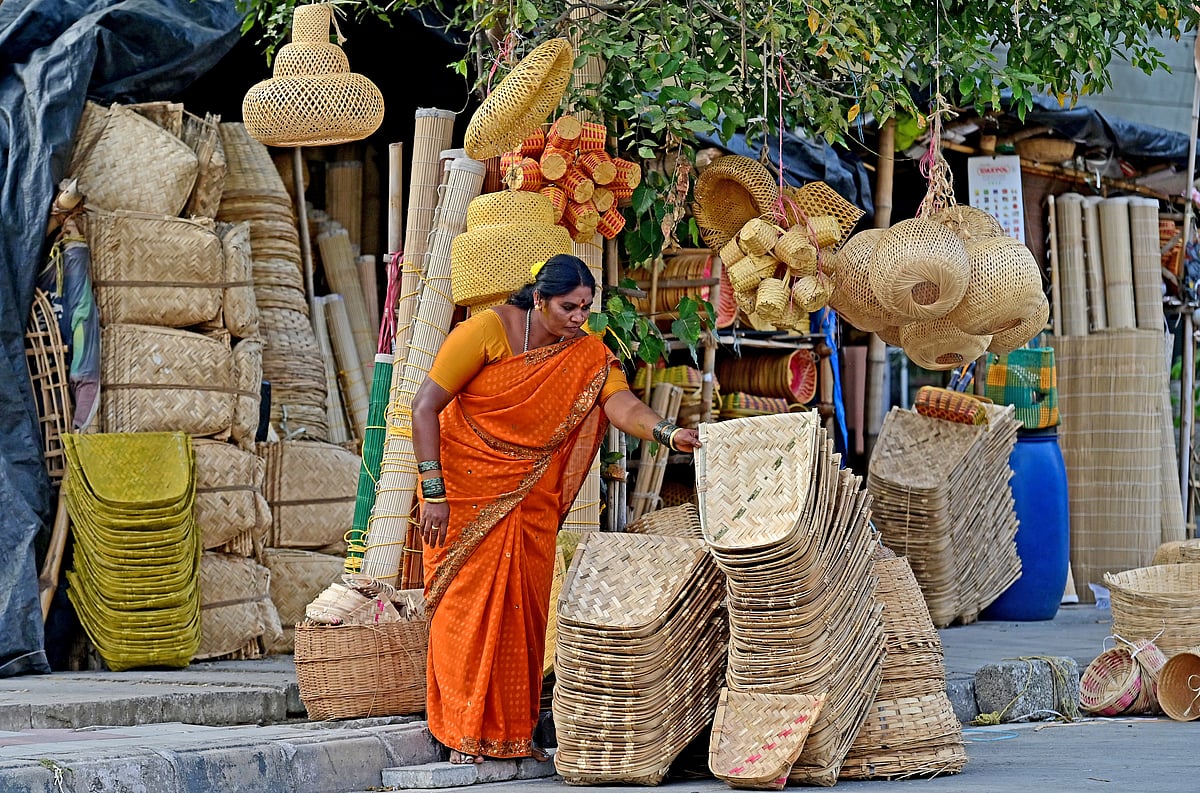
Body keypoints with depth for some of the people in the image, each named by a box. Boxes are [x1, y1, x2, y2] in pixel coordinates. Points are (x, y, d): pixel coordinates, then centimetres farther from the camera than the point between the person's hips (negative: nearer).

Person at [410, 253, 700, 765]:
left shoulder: (588, 354, -5)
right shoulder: (487, 331, -15)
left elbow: (622, 404, -21)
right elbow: (425, 405, -14)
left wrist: (667, 433, -43)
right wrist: (433, 492, -19)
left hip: (531, 500, 4)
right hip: (466, 492, -4)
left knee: (523, 613, 4)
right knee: (466, 608, -4)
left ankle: (514, 734, 13)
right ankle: (462, 733, 2)